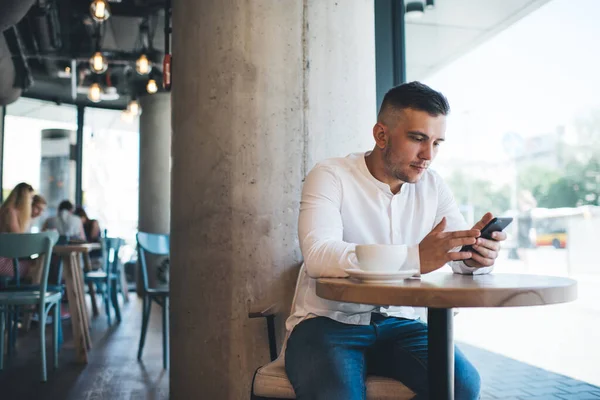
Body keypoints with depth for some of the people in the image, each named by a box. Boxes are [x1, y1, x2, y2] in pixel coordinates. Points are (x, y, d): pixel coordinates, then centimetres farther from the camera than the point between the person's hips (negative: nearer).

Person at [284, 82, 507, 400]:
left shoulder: (433, 187, 5)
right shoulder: (331, 176, -11)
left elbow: (462, 257, -1)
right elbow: (317, 255, -29)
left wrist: (478, 254, -27)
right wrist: (415, 257, -39)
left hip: (397, 323, 5)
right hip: (327, 322, -5)